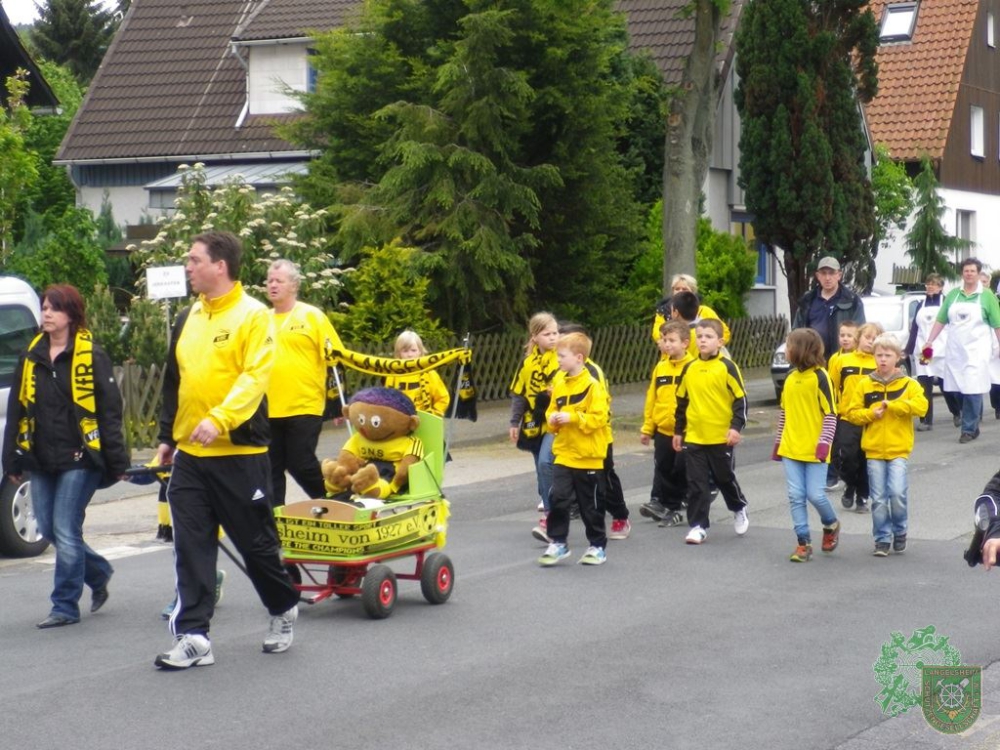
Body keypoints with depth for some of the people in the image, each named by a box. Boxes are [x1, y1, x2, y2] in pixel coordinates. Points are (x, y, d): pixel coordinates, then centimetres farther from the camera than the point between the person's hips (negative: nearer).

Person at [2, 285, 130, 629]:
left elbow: (110, 411, -6)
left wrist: (117, 462, -10)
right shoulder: (31, 357, 11)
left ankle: (65, 606, 5)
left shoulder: (91, 356, -5)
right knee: (48, 529, 10)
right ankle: (99, 573, 33)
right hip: (42, 460, 6)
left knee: (66, 530, -6)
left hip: (79, 458, -6)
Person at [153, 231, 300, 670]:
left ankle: (283, 609, 30)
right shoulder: (191, 318, 14)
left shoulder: (253, 316, -8)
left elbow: (255, 376, -18)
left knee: (256, 542, 6)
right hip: (189, 455, 6)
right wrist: (167, 436, 20)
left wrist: (220, 419, -30)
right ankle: (193, 637, 2)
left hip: (239, 453, -6)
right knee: (191, 547, 1)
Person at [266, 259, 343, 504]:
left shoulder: (312, 316, -2)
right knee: (271, 468, 8)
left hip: (304, 407, -5)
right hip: (268, 409, 5)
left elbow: (334, 357, -3)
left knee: (301, 465, -7)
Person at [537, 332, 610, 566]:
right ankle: (558, 543, 6)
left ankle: (598, 547, 19)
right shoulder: (559, 385, 8)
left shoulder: (592, 385, -13)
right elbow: (552, 410, 18)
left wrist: (573, 418, -24)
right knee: (557, 497, -4)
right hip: (564, 454, 5)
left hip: (588, 457, -5)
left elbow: (599, 417, -18)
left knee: (591, 505, 6)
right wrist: (552, 419, -4)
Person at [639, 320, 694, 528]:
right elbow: (651, 399, 12)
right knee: (662, 469, 10)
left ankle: (673, 506, 13)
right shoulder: (660, 367, 7)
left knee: (680, 470, 4)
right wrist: (647, 427, 12)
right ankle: (658, 502, 16)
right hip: (662, 429, 5)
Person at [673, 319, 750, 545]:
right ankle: (698, 525, 7)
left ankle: (739, 509, 37)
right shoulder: (689, 369, 6)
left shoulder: (727, 367, -7)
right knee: (696, 483, 1)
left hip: (721, 437, -3)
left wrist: (736, 427, -13)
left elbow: (740, 399, -7)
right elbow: (682, 402, 15)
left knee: (725, 478, 12)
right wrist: (678, 431, 16)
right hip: (694, 437, 3)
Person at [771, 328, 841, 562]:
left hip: (814, 449, -6)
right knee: (796, 496, 1)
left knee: (815, 494, -5)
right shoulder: (790, 378, 10)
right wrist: (778, 442, 19)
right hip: (791, 448, 6)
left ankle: (831, 525, 23)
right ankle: (803, 542, 7)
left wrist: (824, 442, -17)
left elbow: (831, 414, -11)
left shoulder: (820, 377, -9)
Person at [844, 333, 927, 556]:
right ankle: (882, 539, 14)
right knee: (878, 498, 3)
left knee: (897, 492, -14)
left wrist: (891, 405, -17)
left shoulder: (908, 384, 1)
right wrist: (871, 414, -12)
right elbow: (852, 412, 6)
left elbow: (921, 406, -15)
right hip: (873, 448, 2)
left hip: (899, 448, -2)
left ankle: (899, 530, 11)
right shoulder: (865, 385, 6)